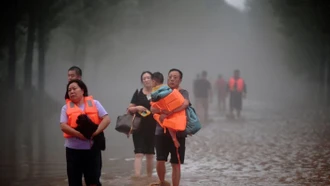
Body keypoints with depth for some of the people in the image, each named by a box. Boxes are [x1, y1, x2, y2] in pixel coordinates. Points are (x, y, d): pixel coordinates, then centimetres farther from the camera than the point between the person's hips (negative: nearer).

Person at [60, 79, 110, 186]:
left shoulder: (94, 103, 6)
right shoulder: (66, 108, 6)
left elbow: (106, 119, -4)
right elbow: (63, 126, -7)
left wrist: (95, 132, -18)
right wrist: (79, 134, -20)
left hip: (92, 148, 0)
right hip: (73, 149, 0)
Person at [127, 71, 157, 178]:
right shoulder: (138, 93, 3)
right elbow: (129, 109, 6)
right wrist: (137, 108, -13)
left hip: (153, 128, 1)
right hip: (139, 127, -1)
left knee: (150, 154, 11)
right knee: (139, 153, -11)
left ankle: (149, 178, 23)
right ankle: (137, 177, -17)